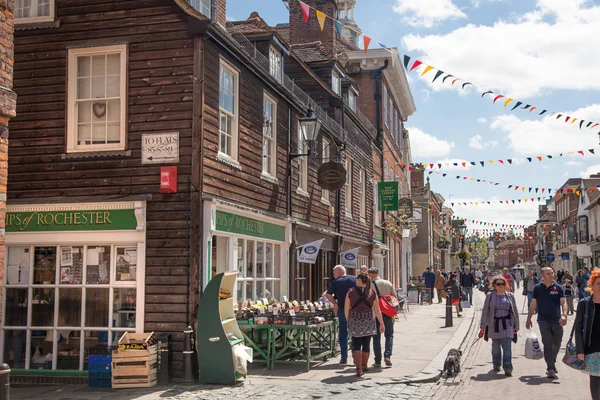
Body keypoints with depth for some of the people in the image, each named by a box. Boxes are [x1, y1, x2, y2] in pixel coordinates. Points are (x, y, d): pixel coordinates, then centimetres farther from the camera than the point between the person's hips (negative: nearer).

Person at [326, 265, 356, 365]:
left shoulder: (336, 282, -1)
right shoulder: (354, 279, 3)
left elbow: (328, 295, -10)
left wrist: (335, 303, 3)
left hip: (342, 310, -1)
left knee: (343, 335, 8)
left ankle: (344, 359, 7)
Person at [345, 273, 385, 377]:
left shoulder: (351, 292, -5)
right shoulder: (372, 293, -1)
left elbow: (346, 309, -1)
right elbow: (377, 310, 1)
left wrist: (348, 320, 14)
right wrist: (381, 323, 9)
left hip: (355, 321, -1)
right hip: (368, 321, 2)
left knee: (356, 345, 3)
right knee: (366, 344, 15)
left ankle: (359, 369, -9)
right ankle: (364, 366, 28)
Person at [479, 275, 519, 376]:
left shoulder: (510, 296, 7)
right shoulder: (490, 296, 2)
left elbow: (515, 311, 11)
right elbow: (485, 311, 3)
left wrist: (516, 325, 9)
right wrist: (483, 326, -1)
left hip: (507, 324, -1)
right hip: (494, 325, 1)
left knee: (507, 347, -10)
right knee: (495, 346, 12)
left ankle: (508, 369, -13)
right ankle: (496, 365, 29)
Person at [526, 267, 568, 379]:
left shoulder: (558, 288, 1)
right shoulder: (538, 288, 1)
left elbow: (563, 302, -9)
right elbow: (533, 304, 7)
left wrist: (564, 315, -26)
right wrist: (528, 319, 5)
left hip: (557, 321, 2)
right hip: (543, 321, -2)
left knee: (556, 344, 13)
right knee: (547, 344, -10)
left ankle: (552, 363, 37)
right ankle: (550, 369, -9)